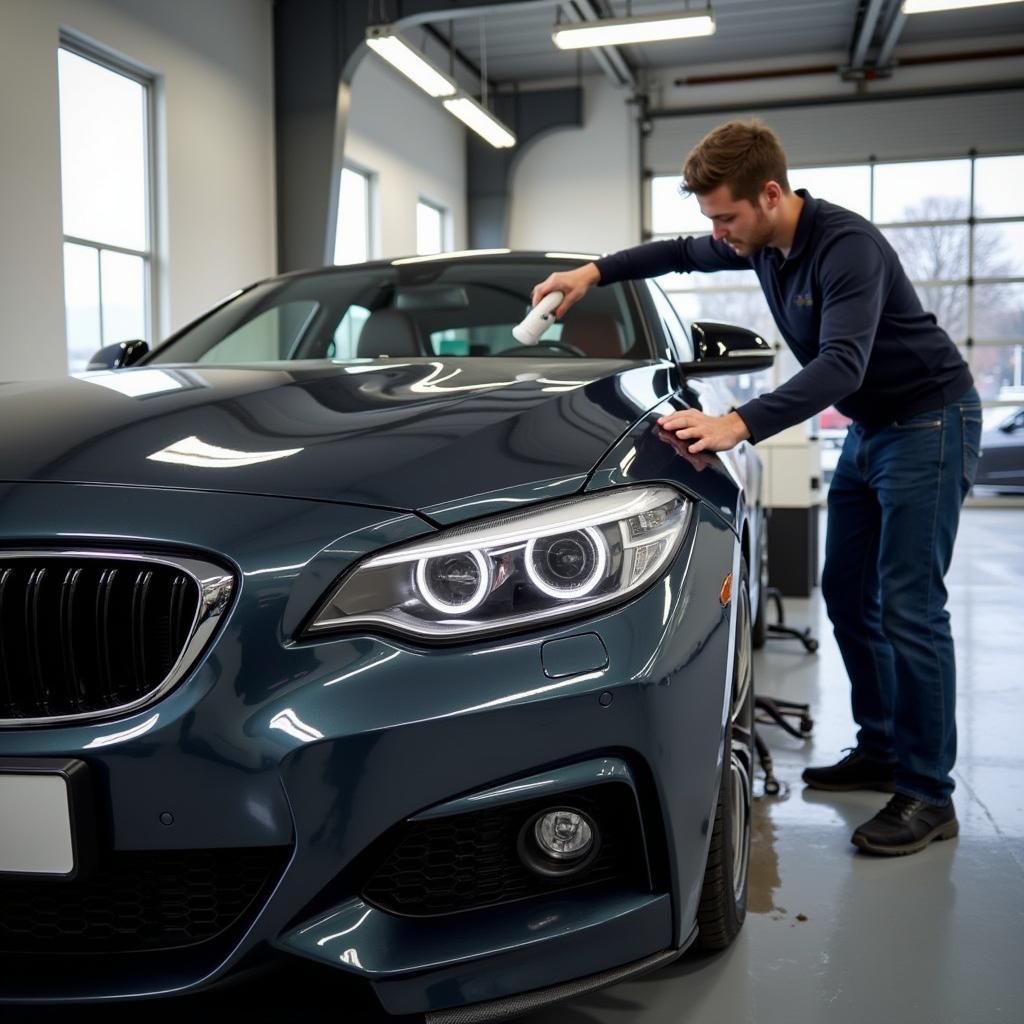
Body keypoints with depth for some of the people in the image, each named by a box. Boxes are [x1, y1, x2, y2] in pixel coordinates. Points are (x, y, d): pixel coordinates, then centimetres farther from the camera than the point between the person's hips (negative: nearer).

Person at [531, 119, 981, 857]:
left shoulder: (846, 245, -27)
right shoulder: (762, 243, 0)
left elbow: (841, 363, -39)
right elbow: (683, 254, 18)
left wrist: (739, 426, -49)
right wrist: (595, 272, 6)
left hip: (929, 422, -9)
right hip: (869, 429, 9)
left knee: (909, 609, -11)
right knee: (848, 596, 10)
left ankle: (929, 796, -3)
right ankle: (880, 752, 22)